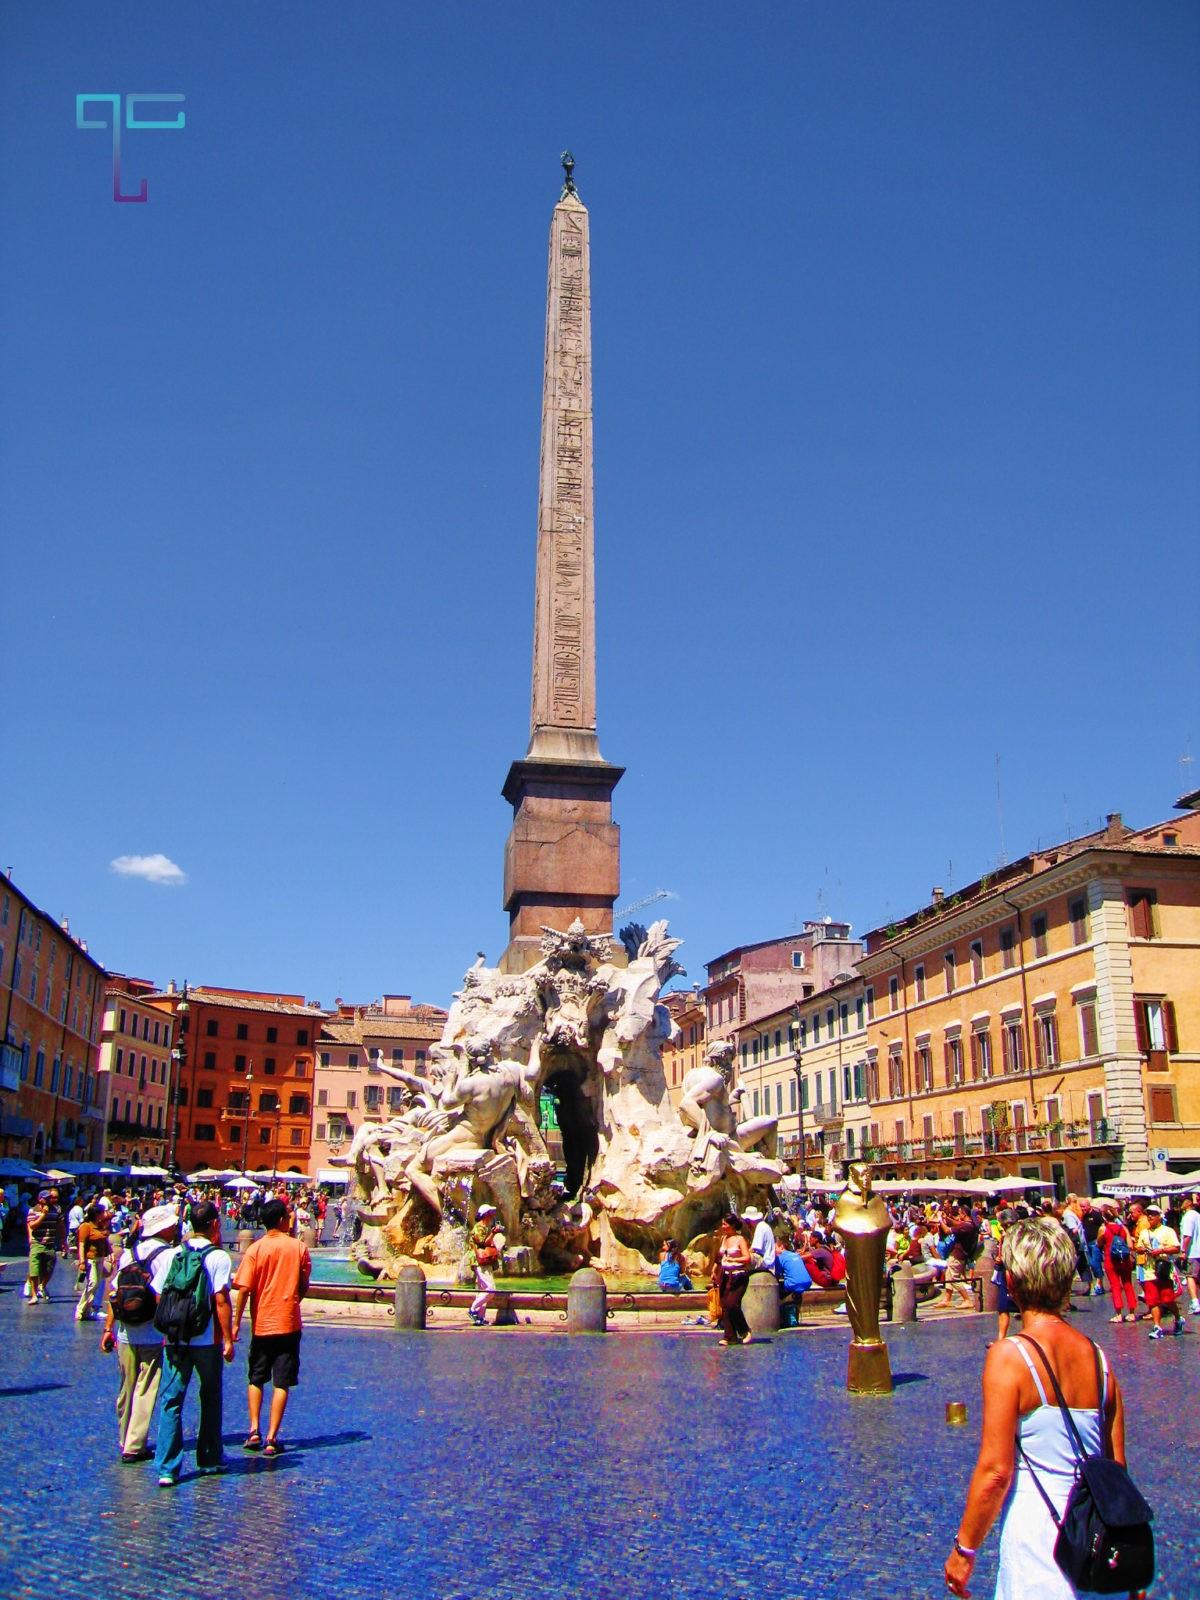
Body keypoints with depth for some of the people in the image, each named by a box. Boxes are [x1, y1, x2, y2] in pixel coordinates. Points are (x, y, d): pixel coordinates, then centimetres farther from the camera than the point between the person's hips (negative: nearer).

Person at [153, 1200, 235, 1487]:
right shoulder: (219, 1257, -8)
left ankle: (167, 1468, -4)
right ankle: (209, 1458, 25)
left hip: (175, 1339, 3)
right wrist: (228, 1339, -7)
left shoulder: (173, 1254, 4)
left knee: (171, 1401, 4)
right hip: (207, 1340, -3)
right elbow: (221, 1301, -13)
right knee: (211, 1400, 15)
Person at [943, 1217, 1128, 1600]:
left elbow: (995, 1471, -15)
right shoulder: (1097, 1356, 1)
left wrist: (963, 1549, -3)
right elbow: (1117, 1467, 9)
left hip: (1036, 1528, -5)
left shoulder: (1009, 1356, -15)